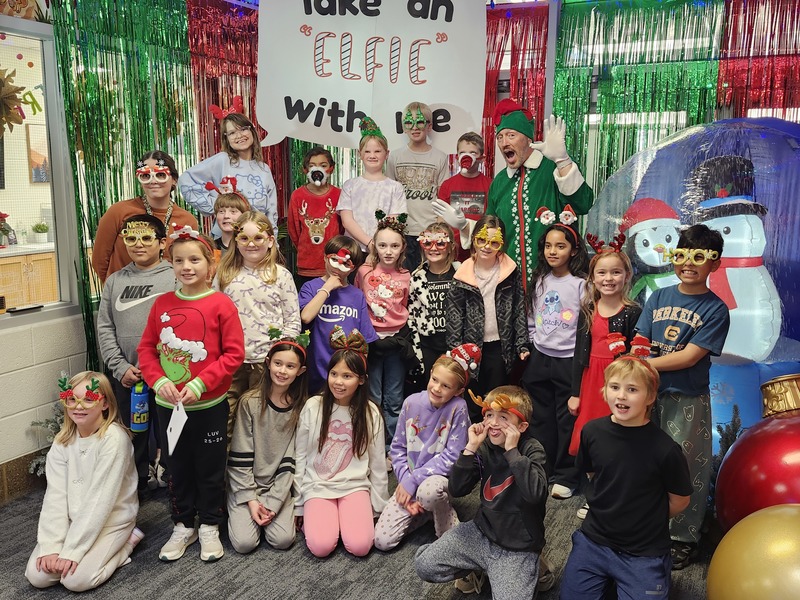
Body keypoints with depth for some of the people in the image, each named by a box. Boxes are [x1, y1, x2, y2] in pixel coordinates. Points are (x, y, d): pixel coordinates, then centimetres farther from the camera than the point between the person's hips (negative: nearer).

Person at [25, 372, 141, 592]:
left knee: (76, 579, -19)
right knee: (37, 576, -8)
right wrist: (51, 546, -16)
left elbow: (100, 500, -23)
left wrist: (71, 551, -23)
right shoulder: (63, 441, -3)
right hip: (73, 519, 6)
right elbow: (55, 495, -8)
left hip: (111, 520, -6)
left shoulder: (114, 438, -22)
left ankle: (126, 542, 3)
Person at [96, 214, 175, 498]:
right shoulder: (115, 281, 10)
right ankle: (135, 488, 33)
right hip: (126, 377, 4)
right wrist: (120, 367, -4)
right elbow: (105, 328, 7)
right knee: (132, 437, 16)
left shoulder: (175, 278, -3)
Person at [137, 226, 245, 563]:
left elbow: (234, 354, -12)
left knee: (210, 468, 11)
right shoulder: (162, 304, 1)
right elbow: (146, 348, 5)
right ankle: (183, 526, 36)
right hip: (168, 405, 4)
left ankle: (209, 527, 31)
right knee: (177, 468, 17)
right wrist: (159, 381, -11)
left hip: (209, 405, -3)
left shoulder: (221, 304, -11)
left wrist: (199, 384, -19)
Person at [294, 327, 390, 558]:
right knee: (320, 546, -22)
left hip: (355, 485, 1)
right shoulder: (313, 407, -5)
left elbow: (377, 463, 5)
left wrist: (378, 507, 8)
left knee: (360, 546, -20)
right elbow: (300, 457, 2)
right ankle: (311, 515, 10)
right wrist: (297, 505, 4)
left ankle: (347, 516, 11)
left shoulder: (370, 413, -3)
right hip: (317, 485, 0)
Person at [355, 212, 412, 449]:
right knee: (373, 398, 10)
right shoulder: (364, 272, -4)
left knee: (394, 400, 10)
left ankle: (392, 447, 22)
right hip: (370, 339, -1)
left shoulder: (406, 276, -1)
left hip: (397, 340, 1)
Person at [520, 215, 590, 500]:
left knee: (567, 420, 4)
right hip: (539, 358, 5)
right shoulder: (539, 281, 7)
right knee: (540, 418, 14)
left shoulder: (581, 283, -10)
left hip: (568, 360, -5)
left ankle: (565, 477, 18)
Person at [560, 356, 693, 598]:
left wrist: (647, 521, 7)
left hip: (643, 554, -3)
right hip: (593, 541, 3)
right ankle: (607, 580, 30)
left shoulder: (665, 449, -21)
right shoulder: (592, 432, -9)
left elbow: (679, 501, -5)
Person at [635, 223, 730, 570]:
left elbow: (689, 357, -14)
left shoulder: (716, 310, -7)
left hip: (688, 400, -4)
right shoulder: (659, 298, 5)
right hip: (648, 393, 4)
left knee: (685, 468, 7)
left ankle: (683, 537, 25)